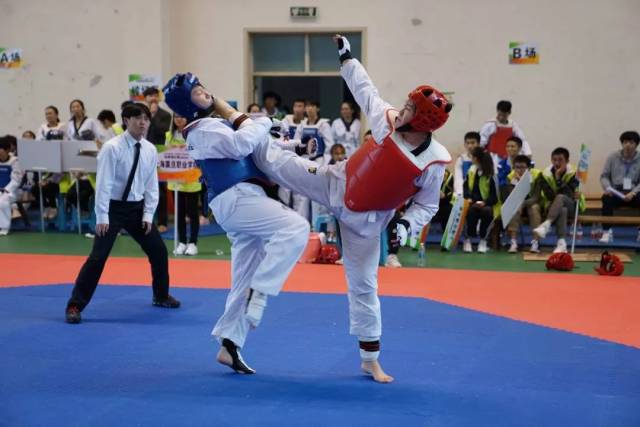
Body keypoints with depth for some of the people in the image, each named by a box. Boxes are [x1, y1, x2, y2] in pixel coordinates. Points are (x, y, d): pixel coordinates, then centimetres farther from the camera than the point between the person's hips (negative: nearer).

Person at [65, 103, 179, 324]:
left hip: (136, 208, 6)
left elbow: (151, 184, 6)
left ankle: (161, 296, 34)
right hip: (114, 207, -6)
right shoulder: (112, 147, -18)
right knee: (98, 257, -11)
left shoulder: (149, 150, 0)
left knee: (158, 251, 11)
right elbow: (103, 183, -19)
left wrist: (148, 215, 1)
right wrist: (102, 217, -20)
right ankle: (75, 305, -3)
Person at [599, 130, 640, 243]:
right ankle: (607, 231, -28)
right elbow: (604, 176, 7)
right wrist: (607, 188, -13)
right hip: (616, 192, 0)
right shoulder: (612, 157, 7)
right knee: (607, 198, -34)